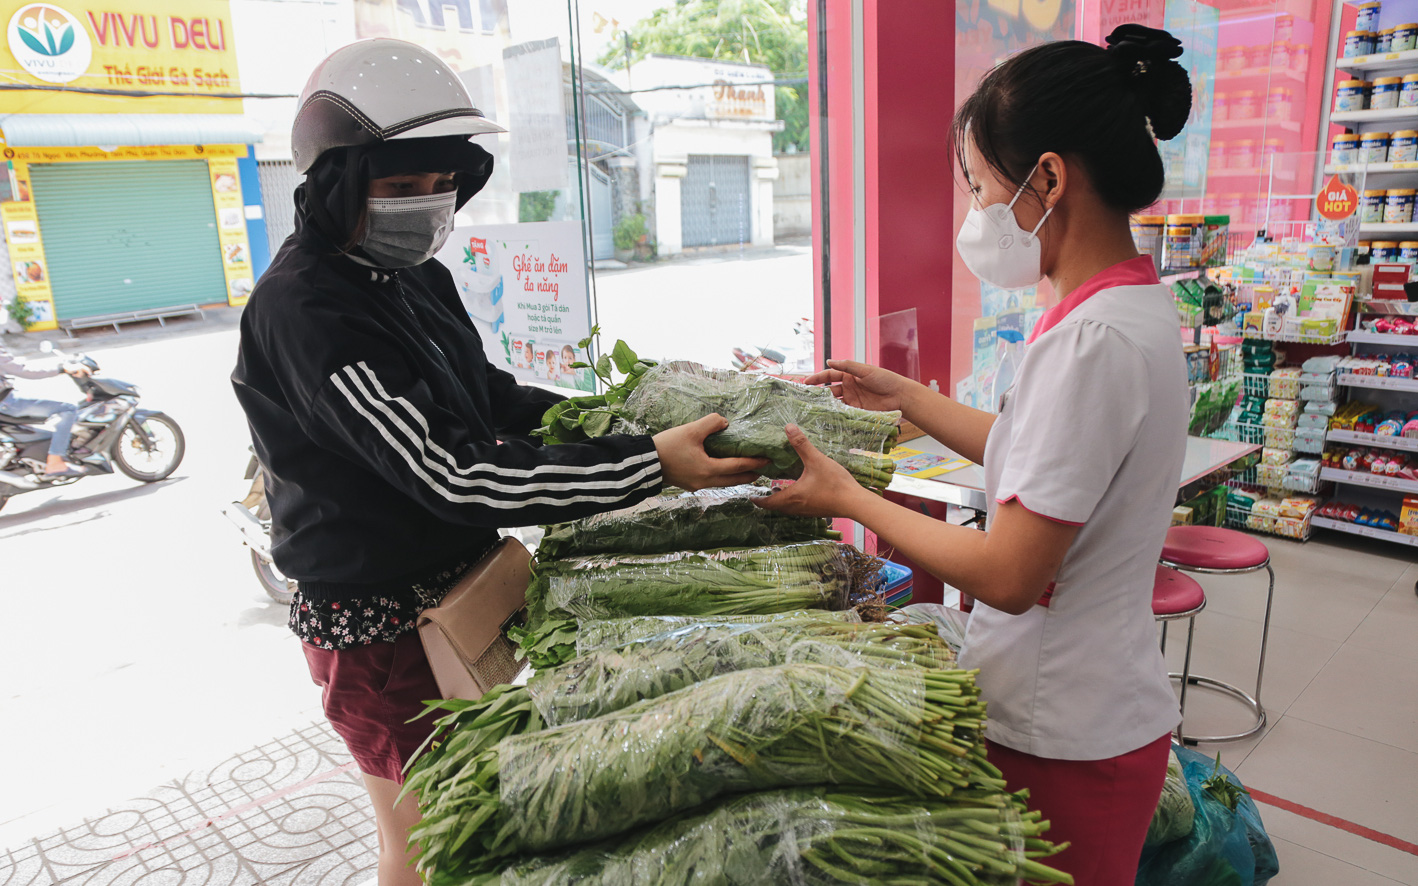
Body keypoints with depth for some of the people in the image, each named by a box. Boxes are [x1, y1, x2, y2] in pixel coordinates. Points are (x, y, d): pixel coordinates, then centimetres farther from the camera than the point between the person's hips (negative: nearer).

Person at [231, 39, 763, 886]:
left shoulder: (416, 276, 4)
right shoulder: (305, 310, -26)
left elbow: (491, 395, 14)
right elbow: (454, 472, -33)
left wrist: (613, 423, -2)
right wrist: (650, 463, -37)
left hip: (457, 585, 8)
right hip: (380, 623, -8)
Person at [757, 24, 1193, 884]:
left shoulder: (1092, 339, -27)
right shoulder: (1136, 306, 4)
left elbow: (1009, 577, -26)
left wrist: (848, 499, -16)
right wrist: (907, 397, 15)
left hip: (1062, 737, -9)